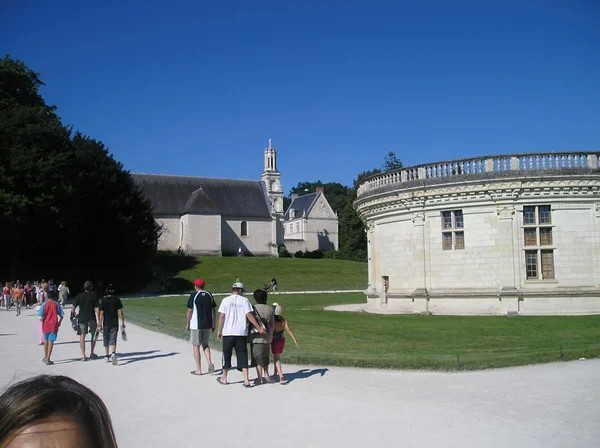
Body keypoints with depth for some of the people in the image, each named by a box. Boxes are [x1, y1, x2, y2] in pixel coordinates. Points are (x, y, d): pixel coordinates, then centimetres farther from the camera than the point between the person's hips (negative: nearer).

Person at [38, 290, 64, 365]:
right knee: (51, 342, 0)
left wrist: (43, 322, 9)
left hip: (45, 325, 2)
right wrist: (59, 322, 13)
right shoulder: (56, 304, -3)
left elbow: (41, 317, -9)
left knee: (46, 340, 21)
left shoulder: (44, 304, -3)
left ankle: (45, 357, 33)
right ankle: (48, 359, -3)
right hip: (53, 325, -2)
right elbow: (61, 316, -2)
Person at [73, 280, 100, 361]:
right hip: (91, 318, -1)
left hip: (82, 318, 2)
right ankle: (92, 353, 20)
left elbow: (73, 308, 2)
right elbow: (97, 309, -7)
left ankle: (83, 355, 3)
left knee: (82, 336, 6)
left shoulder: (79, 296, 4)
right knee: (94, 335, 16)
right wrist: (99, 321, -5)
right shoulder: (94, 296, -2)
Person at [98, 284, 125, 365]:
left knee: (106, 340, 14)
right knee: (113, 340, -2)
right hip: (115, 323, 0)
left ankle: (106, 356, 21)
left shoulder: (103, 300, -2)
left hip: (106, 323, 0)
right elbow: (120, 312, -5)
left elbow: (101, 313, -4)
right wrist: (123, 323, 1)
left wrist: (100, 324, 0)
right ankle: (113, 353, -25)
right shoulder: (117, 300, -1)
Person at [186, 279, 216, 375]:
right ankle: (209, 362, -1)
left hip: (196, 325, -5)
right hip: (208, 325, 5)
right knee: (205, 344, 20)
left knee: (196, 346, 6)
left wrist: (187, 324, 4)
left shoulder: (194, 295, -7)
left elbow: (189, 311, -8)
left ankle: (198, 370, 8)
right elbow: (214, 311, 8)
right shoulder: (209, 295, 7)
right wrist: (213, 325, 14)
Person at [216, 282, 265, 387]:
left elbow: (222, 316, -2)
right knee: (242, 356, 3)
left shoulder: (226, 300, 2)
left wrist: (219, 331, 6)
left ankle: (224, 379, 24)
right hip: (241, 332, 0)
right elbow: (249, 315, -7)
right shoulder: (244, 300, 1)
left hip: (228, 332, 0)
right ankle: (246, 380, -3)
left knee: (227, 355, 13)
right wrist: (259, 328, -4)